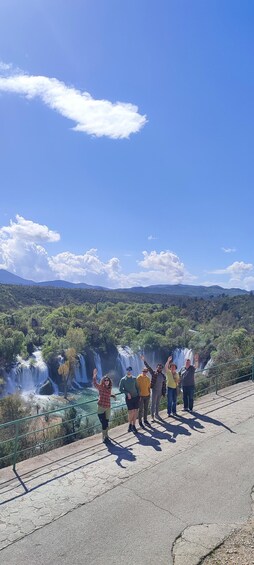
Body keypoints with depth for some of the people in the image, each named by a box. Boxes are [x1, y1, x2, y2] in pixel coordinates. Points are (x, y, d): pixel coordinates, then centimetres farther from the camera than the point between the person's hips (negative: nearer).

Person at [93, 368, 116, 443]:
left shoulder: (109, 388, 5)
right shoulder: (100, 387, -11)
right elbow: (95, 384, -30)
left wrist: (113, 396, 8)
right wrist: (94, 376, -38)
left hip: (108, 407, 5)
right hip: (101, 407, -5)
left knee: (106, 423, 13)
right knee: (104, 423, -2)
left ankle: (106, 436, 31)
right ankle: (104, 437, 15)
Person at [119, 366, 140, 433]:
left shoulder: (134, 379, 7)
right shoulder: (123, 379, -2)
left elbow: (137, 387, 12)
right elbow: (120, 389, -2)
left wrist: (138, 395, 4)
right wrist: (127, 393, -13)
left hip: (136, 397, 3)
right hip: (129, 398, -3)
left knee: (135, 412, 2)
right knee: (131, 412, -6)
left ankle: (133, 426, 13)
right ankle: (130, 424, 16)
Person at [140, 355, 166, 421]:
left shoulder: (163, 376, 2)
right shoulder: (154, 373, -8)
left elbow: (164, 385, 7)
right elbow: (148, 367, -16)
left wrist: (164, 393, 6)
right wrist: (144, 360, -24)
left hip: (160, 391, 4)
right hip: (154, 391, -4)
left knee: (157, 403, 17)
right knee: (153, 404, 1)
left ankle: (157, 414, 31)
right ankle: (152, 416, 7)